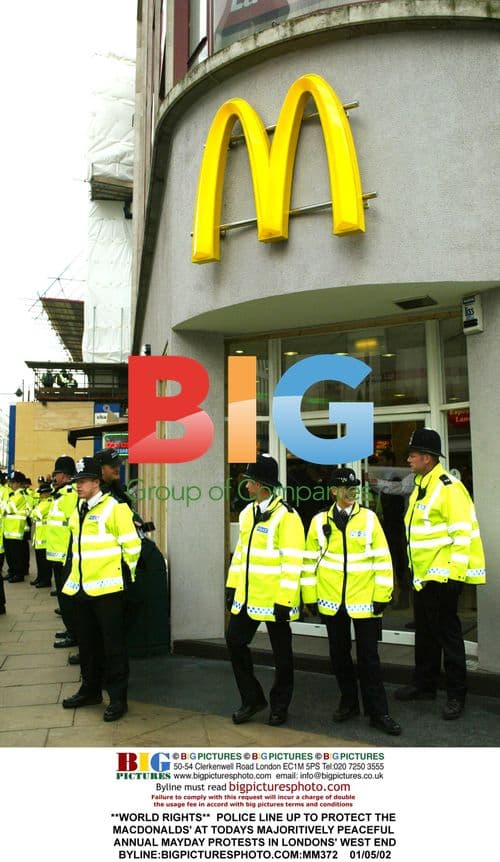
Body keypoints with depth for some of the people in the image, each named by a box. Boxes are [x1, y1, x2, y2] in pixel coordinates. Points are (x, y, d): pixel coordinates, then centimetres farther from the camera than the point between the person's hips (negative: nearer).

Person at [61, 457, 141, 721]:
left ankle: (118, 698, 11)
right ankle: (90, 689, 34)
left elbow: (132, 545, -11)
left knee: (113, 645, 1)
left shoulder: (115, 508, -12)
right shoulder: (78, 511, 12)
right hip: (80, 588, 8)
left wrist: (125, 574, -3)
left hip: (107, 588, -8)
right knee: (87, 643, 18)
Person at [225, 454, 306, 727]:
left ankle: (279, 705, 28)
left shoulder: (286, 516, -16)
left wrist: (284, 600, -20)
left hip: (274, 599, -7)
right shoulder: (247, 513, 9)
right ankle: (252, 699, 25)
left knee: (281, 653, 9)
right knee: (235, 642, 8)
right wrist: (232, 585, 14)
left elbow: (292, 562, -18)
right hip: (247, 596, 7)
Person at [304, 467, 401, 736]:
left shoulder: (369, 518, -3)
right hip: (332, 601, 2)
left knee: (368, 656, 3)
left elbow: (383, 559, -3)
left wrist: (382, 596, -6)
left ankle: (378, 712, 14)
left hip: (364, 600, -2)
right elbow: (310, 560, 7)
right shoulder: (319, 521, 1)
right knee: (339, 654, 13)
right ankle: (348, 702, 31)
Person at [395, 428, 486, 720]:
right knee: (425, 633, 18)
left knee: (448, 633, 2)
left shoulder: (448, 487, -18)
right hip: (422, 575, 9)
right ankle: (425, 685, 32)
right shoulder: (421, 485, 11)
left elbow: (463, 533, -21)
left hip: (443, 576, -9)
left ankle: (456, 695, 15)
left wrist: (452, 571, -21)